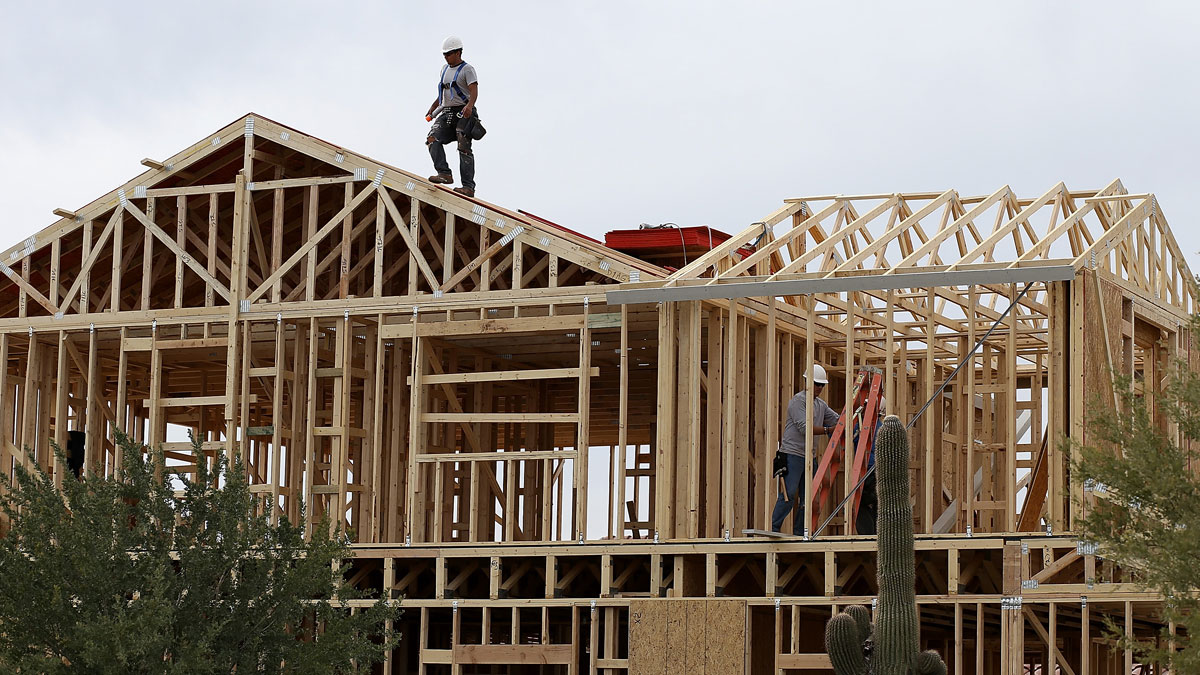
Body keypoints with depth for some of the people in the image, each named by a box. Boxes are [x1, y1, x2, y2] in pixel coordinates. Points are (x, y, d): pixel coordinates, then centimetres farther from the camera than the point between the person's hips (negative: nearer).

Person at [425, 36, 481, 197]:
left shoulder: (467, 69, -2)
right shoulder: (445, 69, 20)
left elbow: (474, 91, -17)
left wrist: (470, 105, -36)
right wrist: (432, 109, 24)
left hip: (464, 113, -7)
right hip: (447, 113, 7)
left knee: (464, 148, -12)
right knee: (432, 139, -17)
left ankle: (468, 186, -14)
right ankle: (444, 173, -26)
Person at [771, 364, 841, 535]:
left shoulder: (821, 404, 17)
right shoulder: (797, 401, -9)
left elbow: (838, 421, 20)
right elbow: (804, 427, -18)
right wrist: (827, 430, -14)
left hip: (810, 456, 8)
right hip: (793, 455, -8)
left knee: (809, 497, 6)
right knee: (789, 494, -14)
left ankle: (799, 532, 11)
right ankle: (773, 529, -10)